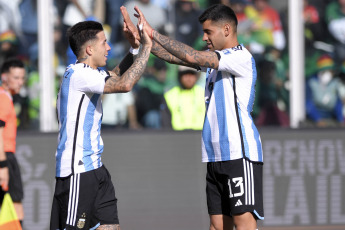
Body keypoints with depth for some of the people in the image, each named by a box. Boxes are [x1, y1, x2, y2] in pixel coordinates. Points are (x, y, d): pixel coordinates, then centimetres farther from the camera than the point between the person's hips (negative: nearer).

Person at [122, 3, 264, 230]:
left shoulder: (241, 57, -11)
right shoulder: (214, 59, 19)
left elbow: (192, 57, -19)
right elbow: (176, 57, 14)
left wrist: (154, 34, -16)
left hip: (240, 154, -9)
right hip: (216, 157, 9)